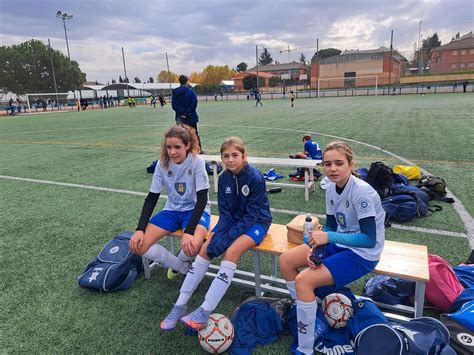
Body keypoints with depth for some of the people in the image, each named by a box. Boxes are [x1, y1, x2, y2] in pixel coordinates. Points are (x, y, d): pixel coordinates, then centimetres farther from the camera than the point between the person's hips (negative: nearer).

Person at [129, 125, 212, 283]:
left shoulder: (197, 162, -19)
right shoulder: (162, 163, -8)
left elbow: (202, 199, -21)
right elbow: (151, 198, -3)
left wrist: (189, 231, -32)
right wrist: (140, 229, -13)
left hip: (196, 210, -4)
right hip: (172, 210, 4)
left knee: (192, 245, -36)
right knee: (137, 244, -15)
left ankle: (176, 264, 2)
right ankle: (185, 267, 0)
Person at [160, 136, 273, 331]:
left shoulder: (255, 178, -21)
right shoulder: (224, 178, -4)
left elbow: (252, 215, -22)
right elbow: (225, 212, -2)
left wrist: (226, 239, -26)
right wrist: (217, 236, -19)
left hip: (256, 222, -6)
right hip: (233, 219, 6)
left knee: (232, 251, -30)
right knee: (205, 248, -12)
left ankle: (205, 312, -25)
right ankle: (180, 305, -4)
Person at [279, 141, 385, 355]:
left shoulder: (362, 192, -25)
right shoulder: (331, 188, -3)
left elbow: (370, 239, -28)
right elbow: (330, 225, 6)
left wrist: (329, 237, -34)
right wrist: (316, 247, -12)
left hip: (363, 253, -8)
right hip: (340, 243, 8)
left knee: (304, 281, -22)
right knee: (286, 260, 1)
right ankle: (303, 311, 18)